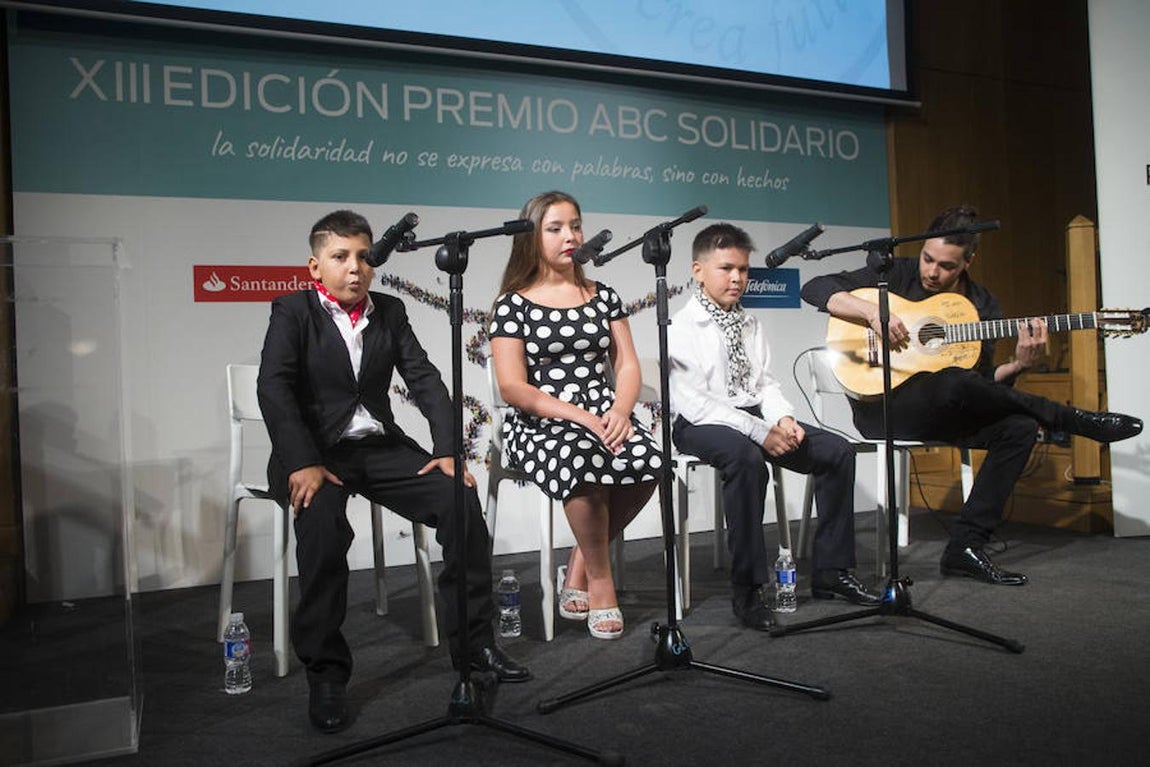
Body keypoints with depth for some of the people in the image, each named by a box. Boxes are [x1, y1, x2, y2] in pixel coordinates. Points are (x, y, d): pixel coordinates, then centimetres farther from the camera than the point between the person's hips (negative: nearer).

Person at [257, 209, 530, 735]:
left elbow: (425, 381, 3)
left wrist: (449, 450, -11)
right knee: (323, 517, -34)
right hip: (316, 450, -3)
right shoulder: (292, 312, 0)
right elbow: (274, 389, -14)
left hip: (381, 446, 4)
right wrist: (303, 463, -28)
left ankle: (474, 641, -6)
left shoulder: (390, 312, 11)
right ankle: (325, 671, -18)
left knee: (459, 497, -18)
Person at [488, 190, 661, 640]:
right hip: (539, 423, -3)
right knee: (583, 460, -38)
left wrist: (619, 410, -12)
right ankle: (599, 582, -12)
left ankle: (578, 569, -5)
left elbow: (627, 366, 11)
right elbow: (513, 388, -5)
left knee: (646, 460, -30)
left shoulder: (603, 297, 16)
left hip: (604, 417, 4)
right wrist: (580, 416, -17)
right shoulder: (514, 304, 3)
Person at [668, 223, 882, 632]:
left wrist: (782, 419, -9)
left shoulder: (751, 325, 16)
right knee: (747, 457, -39)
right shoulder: (681, 329, -7)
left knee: (837, 450, -7)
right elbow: (692, 402, -18)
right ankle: (747, 590, -28)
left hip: (753, 414, 8)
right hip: (700, 425, -7)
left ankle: (831, 571, 2)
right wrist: (759, 432, -23)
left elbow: (765, 383, 14)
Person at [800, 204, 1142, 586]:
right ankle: (1077, 421, -15)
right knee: (951, 383, -36)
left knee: (1020, 426, -22)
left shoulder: (983, 306, 9)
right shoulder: (895, 275, -2)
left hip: (945, 413, 5)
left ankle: (966, 546, -18)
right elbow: (815, 288, -10)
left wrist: (1018, 364, -13)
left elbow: (983, 384, 7)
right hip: (882, 408, -5)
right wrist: (873, 311, -22)